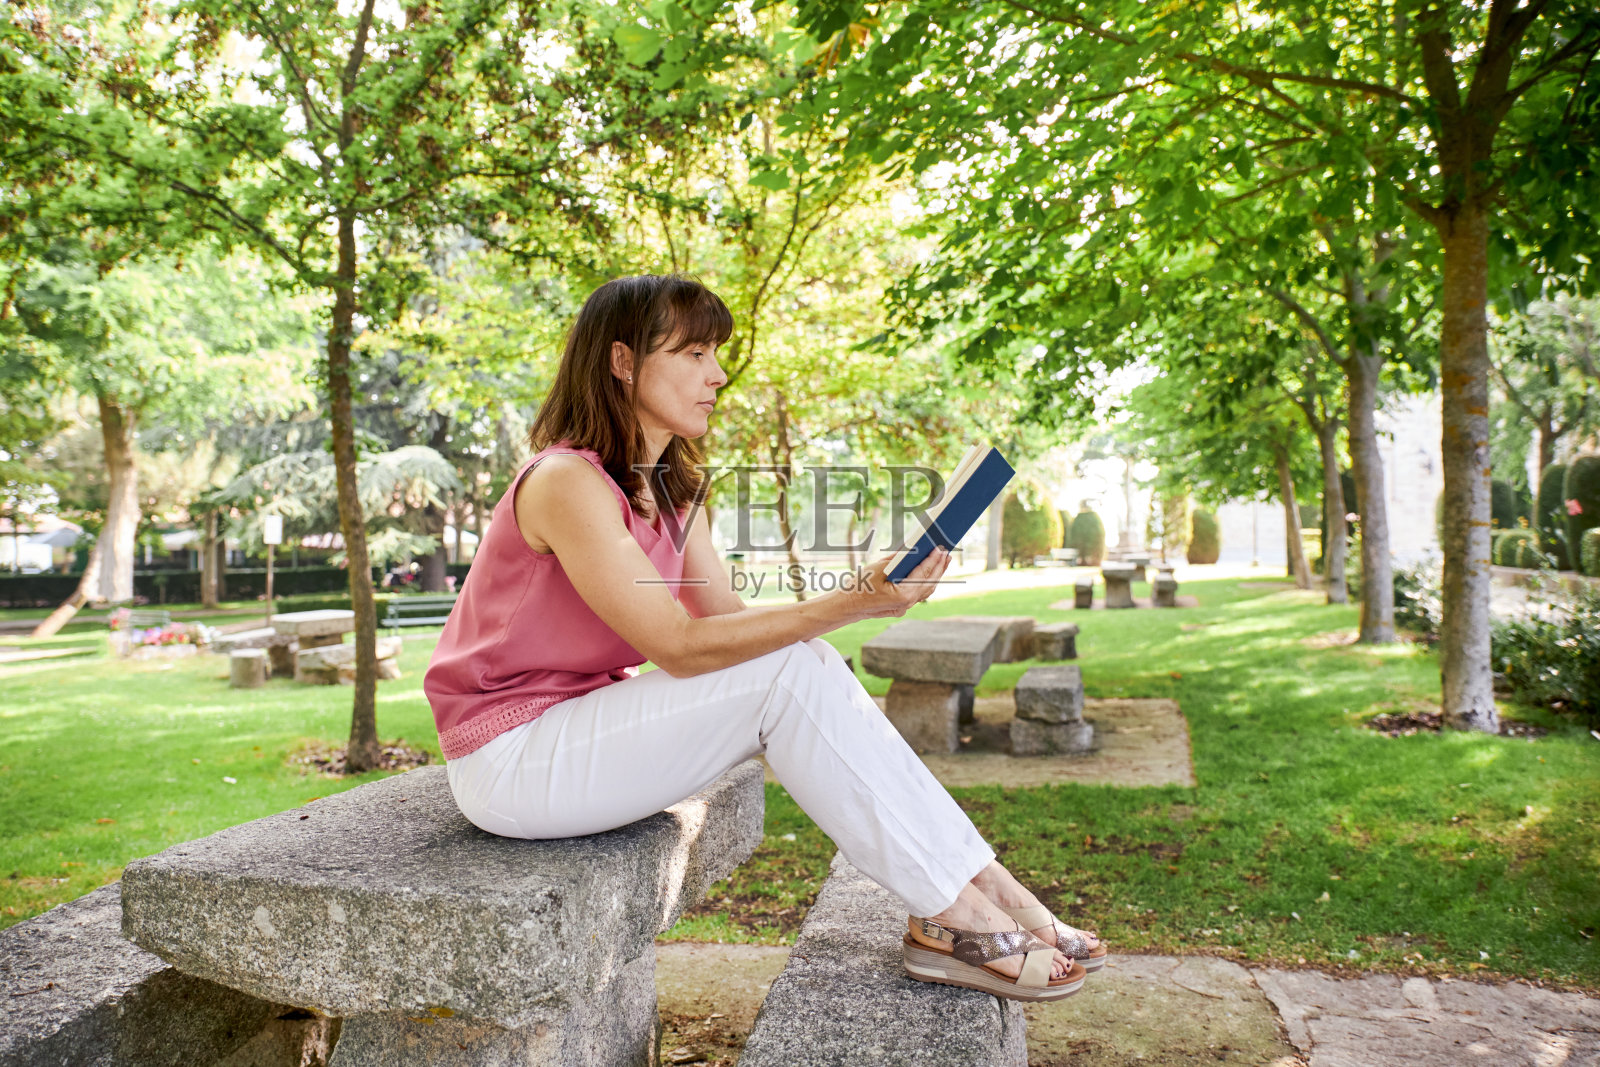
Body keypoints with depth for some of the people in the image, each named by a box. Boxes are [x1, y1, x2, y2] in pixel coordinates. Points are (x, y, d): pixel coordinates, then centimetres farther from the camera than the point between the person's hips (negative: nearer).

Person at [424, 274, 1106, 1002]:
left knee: (805, 664, -10)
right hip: (508, 759, -8)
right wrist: (851, 605, -31)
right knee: (788, 676, -22)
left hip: (583, 719, 8)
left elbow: (732, 616, 0)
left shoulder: (670, 489, 8)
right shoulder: (565, 482, -21)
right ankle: (952, 912, -14)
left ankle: (982, 884, -9)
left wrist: (864, 596, -14)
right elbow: (679, 646, -26)